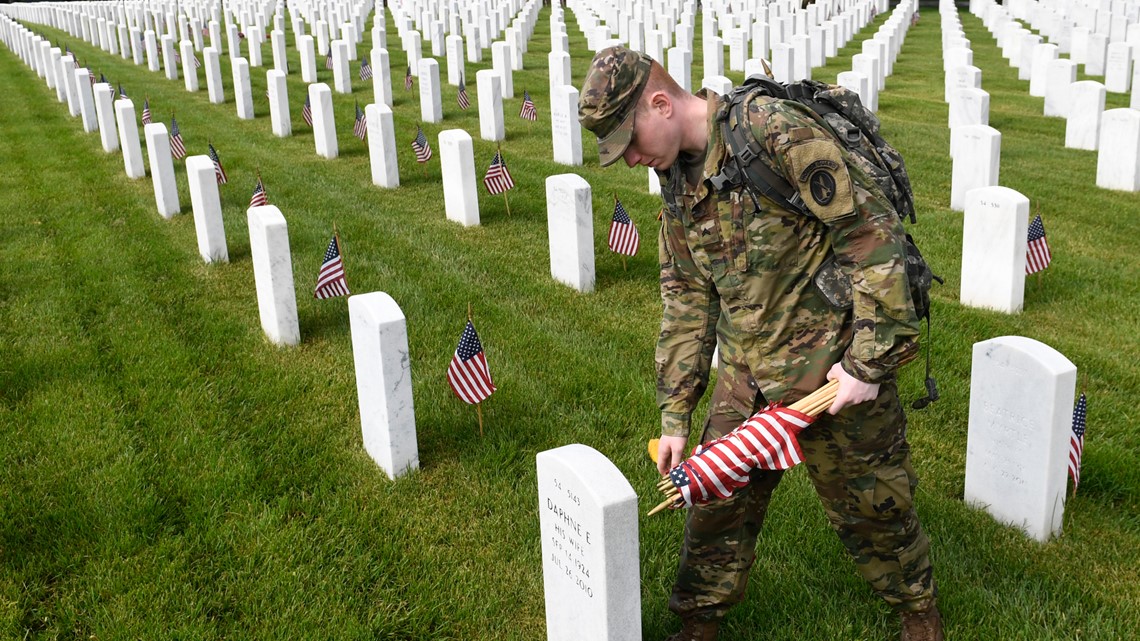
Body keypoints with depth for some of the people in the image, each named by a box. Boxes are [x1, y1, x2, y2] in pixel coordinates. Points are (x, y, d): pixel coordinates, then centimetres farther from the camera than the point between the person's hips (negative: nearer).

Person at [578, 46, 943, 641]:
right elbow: (686, 297, 10)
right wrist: (674, 414, 8)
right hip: (745, 374, 6)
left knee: (869, 504, 11)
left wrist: (869, 360, -18)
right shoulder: (675, 177, 5)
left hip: (832, 370, -6)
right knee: (718, 500, 14)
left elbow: (872, 232, -19)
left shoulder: (776, 131, -20)